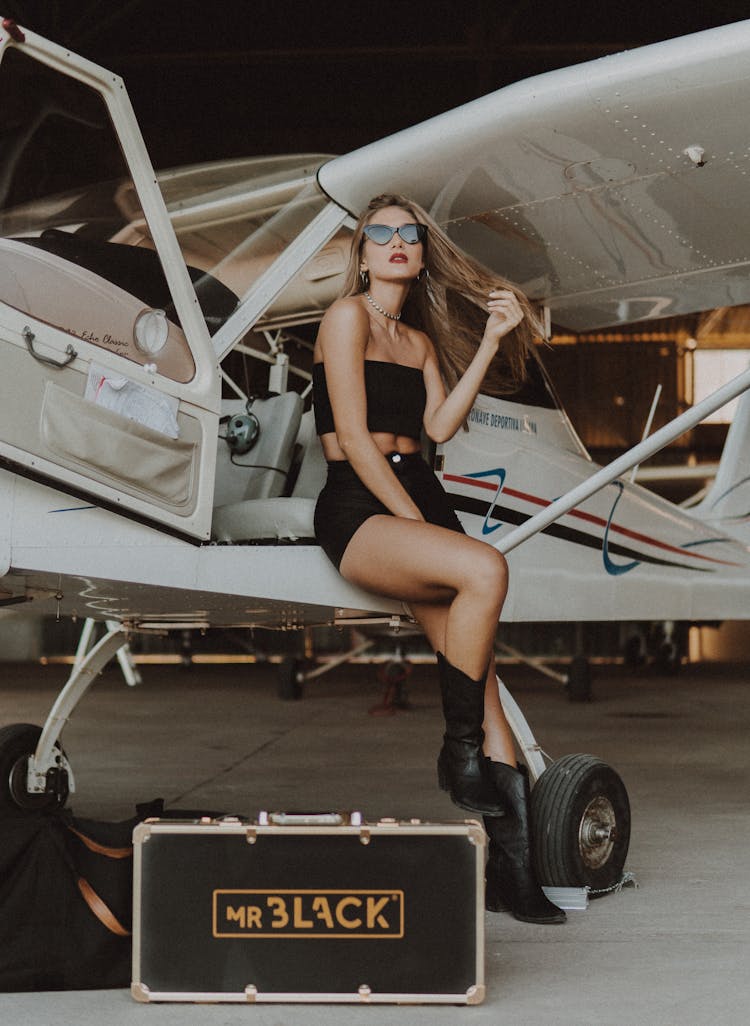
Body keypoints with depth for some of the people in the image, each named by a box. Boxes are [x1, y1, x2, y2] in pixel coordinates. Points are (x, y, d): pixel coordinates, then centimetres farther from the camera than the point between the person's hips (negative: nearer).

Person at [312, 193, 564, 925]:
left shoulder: (420, 338, 22)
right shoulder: (348, 315, 1)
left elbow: (438, 426, 5)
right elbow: (354, 439, -8)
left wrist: (491, 341, 5)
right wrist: (417, 523, -12)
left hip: (419, 497, 7)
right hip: (357, 508, -7)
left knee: (481, 679, -8)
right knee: (486, 570, -34)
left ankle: (511, 872, -8)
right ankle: (459, 753, -18)